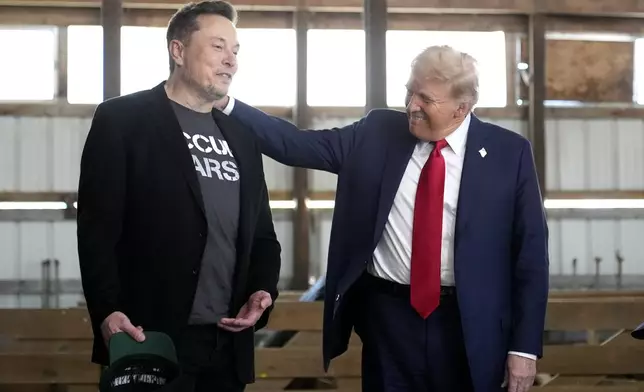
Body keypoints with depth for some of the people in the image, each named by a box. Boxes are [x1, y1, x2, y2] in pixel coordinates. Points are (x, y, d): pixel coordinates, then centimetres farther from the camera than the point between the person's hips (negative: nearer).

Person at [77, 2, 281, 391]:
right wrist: (107, 311, -20)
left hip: (228, 342, 6)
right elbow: (98, 227, -9)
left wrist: (264, 288, 0)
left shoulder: (242, 138, 17)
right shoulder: (122, 120, -2)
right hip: (152, 338, -6)